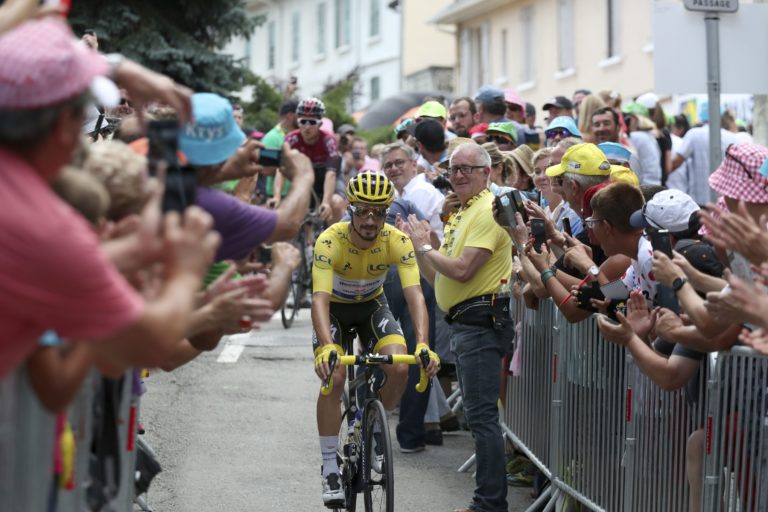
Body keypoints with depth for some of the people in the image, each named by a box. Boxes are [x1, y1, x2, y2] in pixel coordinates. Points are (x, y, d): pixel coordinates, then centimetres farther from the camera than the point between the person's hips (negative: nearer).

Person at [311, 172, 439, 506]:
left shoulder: (397, 241, -25)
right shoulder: (330, 241, -32)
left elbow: (414, 294, -33)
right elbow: (320, 298, -41)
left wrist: (423, 344, -49)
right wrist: (327, 347, -57)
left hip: (372, 305, 2)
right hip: (334, 307, -2)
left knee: (399, 367, -21)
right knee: (333, 377, -23)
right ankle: (330, 467, -10)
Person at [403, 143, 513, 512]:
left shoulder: (488, 210, -13)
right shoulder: (462, 213, 19)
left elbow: (462, 270, -22)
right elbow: (439, 277, 18)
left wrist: (425, 247, -9)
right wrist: (419, 247, 4)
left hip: (481, 322, -11)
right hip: (465, 324, 11)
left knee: (482, 416, -11)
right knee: (478, 416, 15)